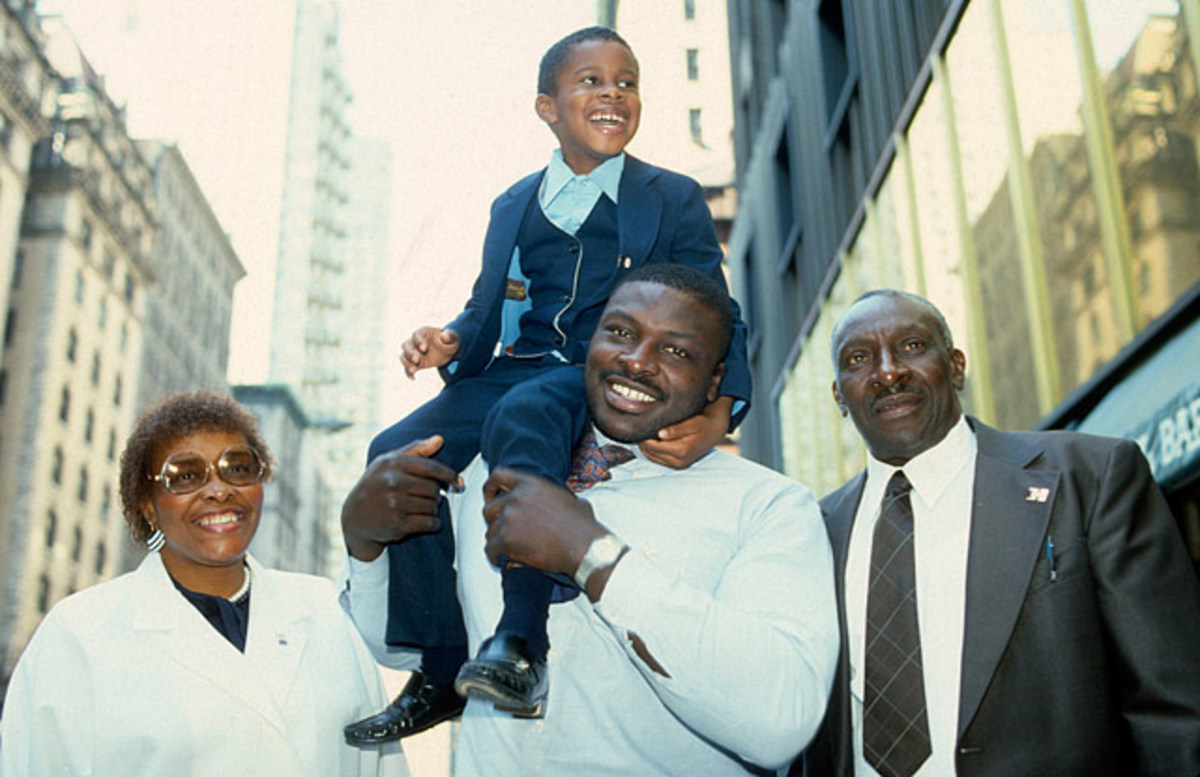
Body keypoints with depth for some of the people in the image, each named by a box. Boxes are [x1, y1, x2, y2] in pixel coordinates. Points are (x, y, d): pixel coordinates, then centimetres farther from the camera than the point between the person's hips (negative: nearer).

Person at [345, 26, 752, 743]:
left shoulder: (674, 199, 10)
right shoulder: (513, 206, 22)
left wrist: (719, 412, -19)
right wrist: (450, 342, -5)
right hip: (513, 372, 5)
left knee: (522, 415, -38)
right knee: (396, 454, -20)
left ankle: (520, 642, -36)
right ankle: (441, 671, -12)